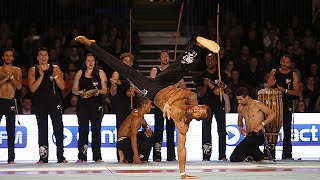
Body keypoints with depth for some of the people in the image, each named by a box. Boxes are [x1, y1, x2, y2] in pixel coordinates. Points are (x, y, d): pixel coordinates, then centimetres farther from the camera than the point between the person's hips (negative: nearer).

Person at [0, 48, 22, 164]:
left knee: (11, 131, 1)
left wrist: (11, 76, -12)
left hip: (11, 102, 1)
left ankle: (11, 158, 2)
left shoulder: (17, 71, 10)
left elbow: (19, 86, -1)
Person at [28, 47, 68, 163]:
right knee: (42, 131, 1)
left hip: (55, 102, 0)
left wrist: (56, 76, -12)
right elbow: (32, 89, -6)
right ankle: (43, 157, 4)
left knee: (58, 130, -4)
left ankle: (61, 157, -2)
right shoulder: (33, 71, 5)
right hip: (40, 104, 0)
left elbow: (62, 87, 4)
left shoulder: (55, 68, 8)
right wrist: (41, 76, -15)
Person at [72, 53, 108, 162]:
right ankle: (81, 157, 0)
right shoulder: (80, 73, 11)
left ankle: (97, 157, 1)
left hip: (97, 105, -1)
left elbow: (105, 90, 5)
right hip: (82, 105, 1)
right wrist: (79, 92, -11)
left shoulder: (101, 73, 9)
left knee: (96, 130, -1)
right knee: (83, 130, -2)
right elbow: (74, 89, 10)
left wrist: (98, 91, -15)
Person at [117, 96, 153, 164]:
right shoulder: (136, 117, -22)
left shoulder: (140, 114, 7)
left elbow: (145, 124, 26)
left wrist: (148, 128, -3)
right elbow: (133, 136, -30)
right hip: (123, 142, -10)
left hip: (129, 139, 10)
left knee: (149, 134, 11)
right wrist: (136, 155, -35)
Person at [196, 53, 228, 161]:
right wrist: (205, 85, -14)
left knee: (222, 130, -3)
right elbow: (200, 94, 3)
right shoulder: (202, 76, 8)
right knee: (206, 130, -5)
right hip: (206, 105, 0)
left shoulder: (222, 75, 9)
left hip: (219, 105, 0)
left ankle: (222, 155, -1)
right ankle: (206, 155, -5)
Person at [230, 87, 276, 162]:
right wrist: (240, 128, 10)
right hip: (248, 136, 6)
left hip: (259, 136, -6)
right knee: (234, 159, -4)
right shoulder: (240, 107, 12)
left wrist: (262, 124, -23)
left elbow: (272, 114, -14)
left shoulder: (257, 104, -6)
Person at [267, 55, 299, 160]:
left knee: (287, 130, -2)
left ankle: (287, 154, 1)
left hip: (287, 104, -2)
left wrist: (284, 90, -14)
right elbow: (267, 88, 16)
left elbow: (296, 92, -1)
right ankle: (270, 154, 2)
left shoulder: (293, 75, 4)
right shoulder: (274, 72, 11)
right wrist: (270, 85, -7)